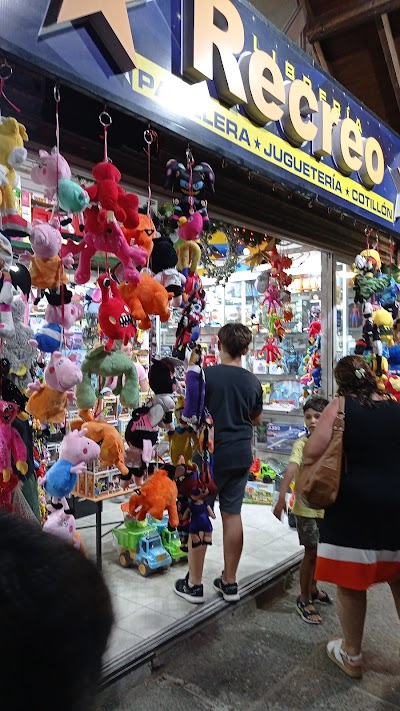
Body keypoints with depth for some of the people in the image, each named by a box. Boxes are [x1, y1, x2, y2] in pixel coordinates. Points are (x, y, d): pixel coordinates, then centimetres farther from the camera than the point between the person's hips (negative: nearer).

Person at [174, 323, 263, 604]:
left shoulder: (205, 375, -13)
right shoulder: (252, 381, 2)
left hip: (210, 455, -4)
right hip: (240, 456, 5)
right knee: (232, 515, 12)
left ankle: (194, 584, 16)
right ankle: (230, 582, 23)